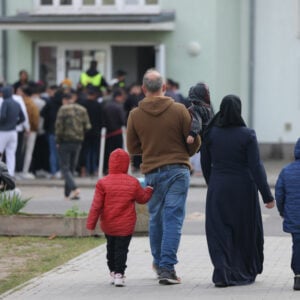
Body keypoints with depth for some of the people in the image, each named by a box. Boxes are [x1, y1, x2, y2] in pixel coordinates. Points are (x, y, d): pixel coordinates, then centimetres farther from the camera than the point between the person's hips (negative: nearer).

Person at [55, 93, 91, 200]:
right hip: (78, 142, 5)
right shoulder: (82, 110, 7)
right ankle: (67, 194, 14)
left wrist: (58, 141, -3)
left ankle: (74, 188, -24)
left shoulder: (63, 109, -8)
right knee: (71, 168, 13)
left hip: (65, 142, -5)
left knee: (65, 168, -3)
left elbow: (59, 126, -12)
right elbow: (87, 126, 3)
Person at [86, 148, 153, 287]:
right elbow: (142, 198, 10)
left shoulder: (103, 183, -8)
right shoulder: (133, 183, -6)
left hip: (108, 226, 2)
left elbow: (96, 206, -9)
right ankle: (119, 273, -13)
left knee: (111, 248, 20)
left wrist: (91, 224, -3)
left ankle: (113, 271, 30)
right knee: (121, 249, 0)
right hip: (126, 226, -2)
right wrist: (149, 190, 32)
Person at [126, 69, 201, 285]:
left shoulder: (135, 115, -1)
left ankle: (159, 262, 27)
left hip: (151, 172, 2)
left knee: (155, 217, 16)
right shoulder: (179, 110, -7)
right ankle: (167, 267, -10)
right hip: (177, 170, -2)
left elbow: (132, 148, 8)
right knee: (173, 218, -3)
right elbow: (195, 143, -1)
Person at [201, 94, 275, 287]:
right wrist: (267, 196, -9)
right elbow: (256, 167, -13)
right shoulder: (247, 135, -12)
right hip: (243, 190, -1)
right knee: (245, 231, 14)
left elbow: (206, 165, 5)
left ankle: (222, 273, -12)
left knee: (219, 233, 4)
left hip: (218, 190, 1)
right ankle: (248, 271, 27)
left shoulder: (210, 134, -4)